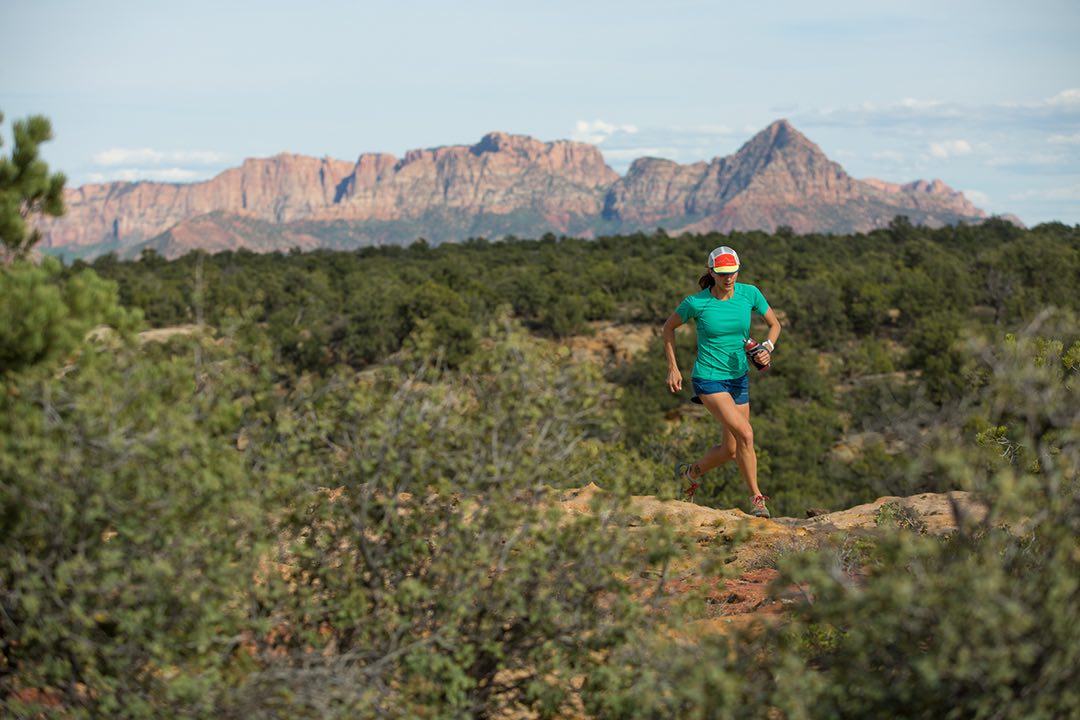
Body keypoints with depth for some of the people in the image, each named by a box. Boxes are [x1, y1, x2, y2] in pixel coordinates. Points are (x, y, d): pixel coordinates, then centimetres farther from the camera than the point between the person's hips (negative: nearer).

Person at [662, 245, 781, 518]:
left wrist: (767, 347, -12)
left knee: (730, 450, 10)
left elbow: (775, 324, 7)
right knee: (745, 434, -22)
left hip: (739, 378, 5)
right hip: (708, 379, -5)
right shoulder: (696, 302, -15)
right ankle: (756, 498, -8)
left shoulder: (749, 294, -6)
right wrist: (672, 368, 0)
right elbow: (669, 328, 2)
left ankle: (690, 472, 39)